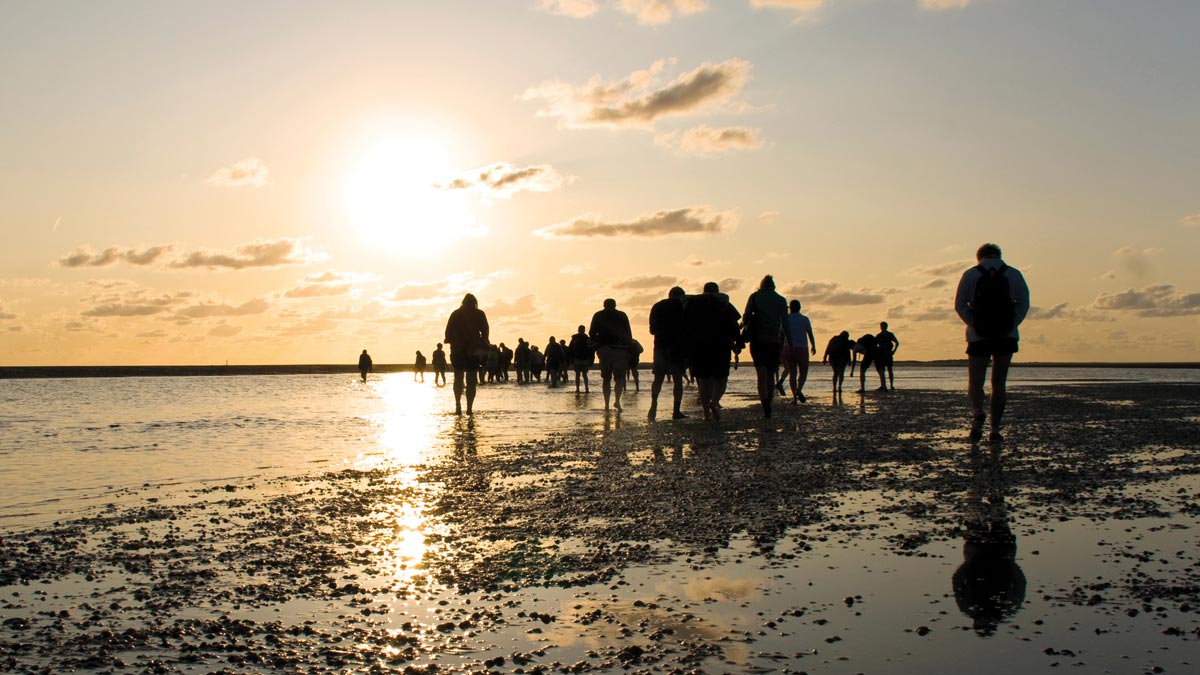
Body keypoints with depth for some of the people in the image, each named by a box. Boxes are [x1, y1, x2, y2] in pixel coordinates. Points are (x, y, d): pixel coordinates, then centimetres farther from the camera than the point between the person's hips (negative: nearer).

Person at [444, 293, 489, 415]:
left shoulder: (455, 314, 5)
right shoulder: (479, 314, 2)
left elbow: (448, 333, 1)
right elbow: (485, 332, -2)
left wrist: (453, 343, 10)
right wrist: (483, 345, 7)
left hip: (457, 351, 1)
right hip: (474, 351, -1)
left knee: (458, 379, 14)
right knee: (471, 381, 2)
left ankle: (458, 406, 2)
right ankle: (469, 408, -7)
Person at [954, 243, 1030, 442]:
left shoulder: (970, 275, 3)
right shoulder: (1013, 274, 6)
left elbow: (959, 305, -3)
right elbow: (1024, 302, -1)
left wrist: (973, 325, -4)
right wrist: (1012, 324, -2)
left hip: (979, 337, -1)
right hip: (1007, 336, 1)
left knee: (975, 382, 4)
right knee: (999, 383, 9)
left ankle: (977, 412, -27)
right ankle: (995, 429, 8)